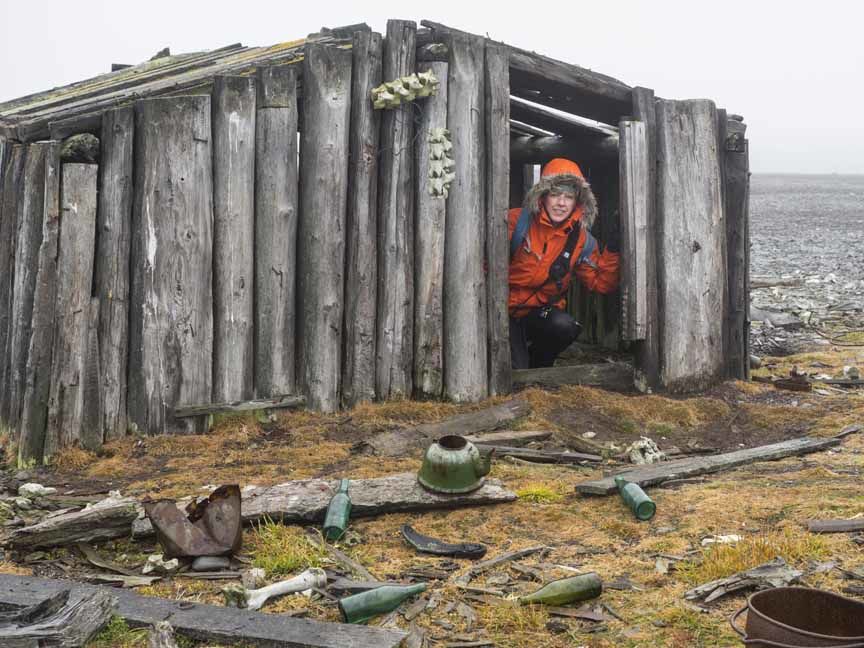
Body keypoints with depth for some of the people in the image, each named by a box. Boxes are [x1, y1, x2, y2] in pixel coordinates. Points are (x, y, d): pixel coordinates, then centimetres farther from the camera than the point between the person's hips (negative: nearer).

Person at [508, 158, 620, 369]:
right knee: (516, 372, -22)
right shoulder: (516, 221, -11)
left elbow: (601, 283, 2)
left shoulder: (581, 240, 1)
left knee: (565, 327, -30)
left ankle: (537, 364, 1)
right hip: (507, 307, -4)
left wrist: (612, 249, -11)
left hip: (542, 312, 4)